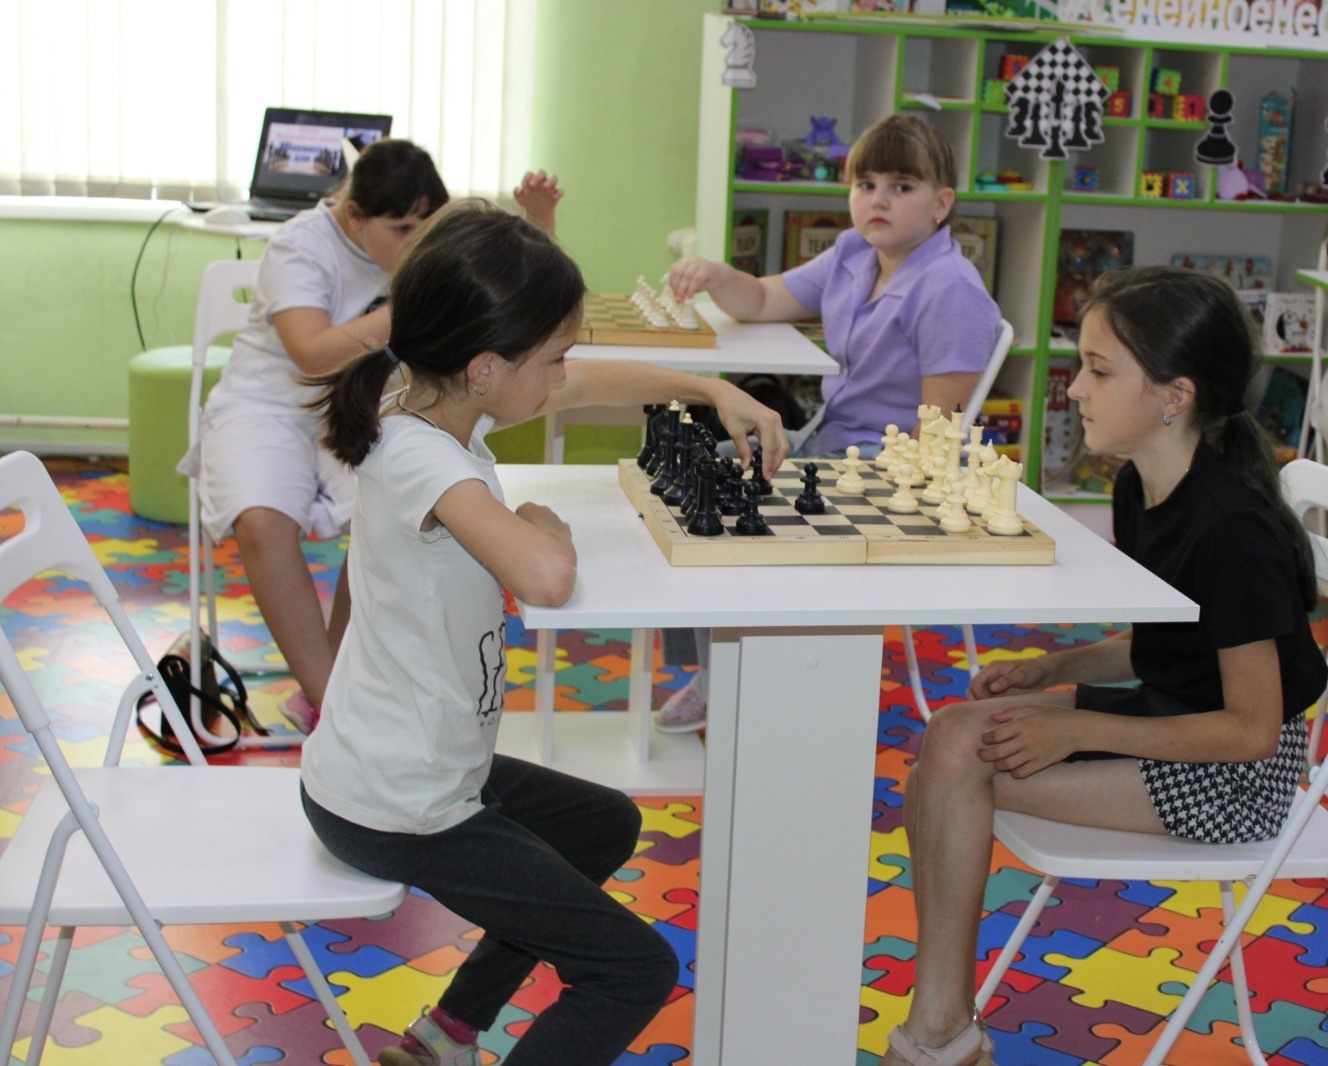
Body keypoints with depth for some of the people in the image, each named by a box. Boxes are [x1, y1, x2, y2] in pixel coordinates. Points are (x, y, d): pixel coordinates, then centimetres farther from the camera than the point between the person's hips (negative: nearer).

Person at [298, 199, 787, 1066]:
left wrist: (713, 390, 4)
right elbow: (546, 577, -46)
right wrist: (542, 524, -24)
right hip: (397, 814, -9)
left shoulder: (443, 401, -2)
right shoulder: (420, 458, -30)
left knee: (608, 826, 33)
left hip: (419, 767, 9)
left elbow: (595, 383, 15)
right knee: (639, 971, 1)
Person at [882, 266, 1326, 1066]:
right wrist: (1052, 670, -2)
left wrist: (1076, 730, -22)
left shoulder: (1234, 529, -24)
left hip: (1233, 772, -9)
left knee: (962, 767, -19)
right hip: (1164, 714, 9)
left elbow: (1252, 729, -22)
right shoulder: (1140, 488, 4)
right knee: (952, 734, -8)